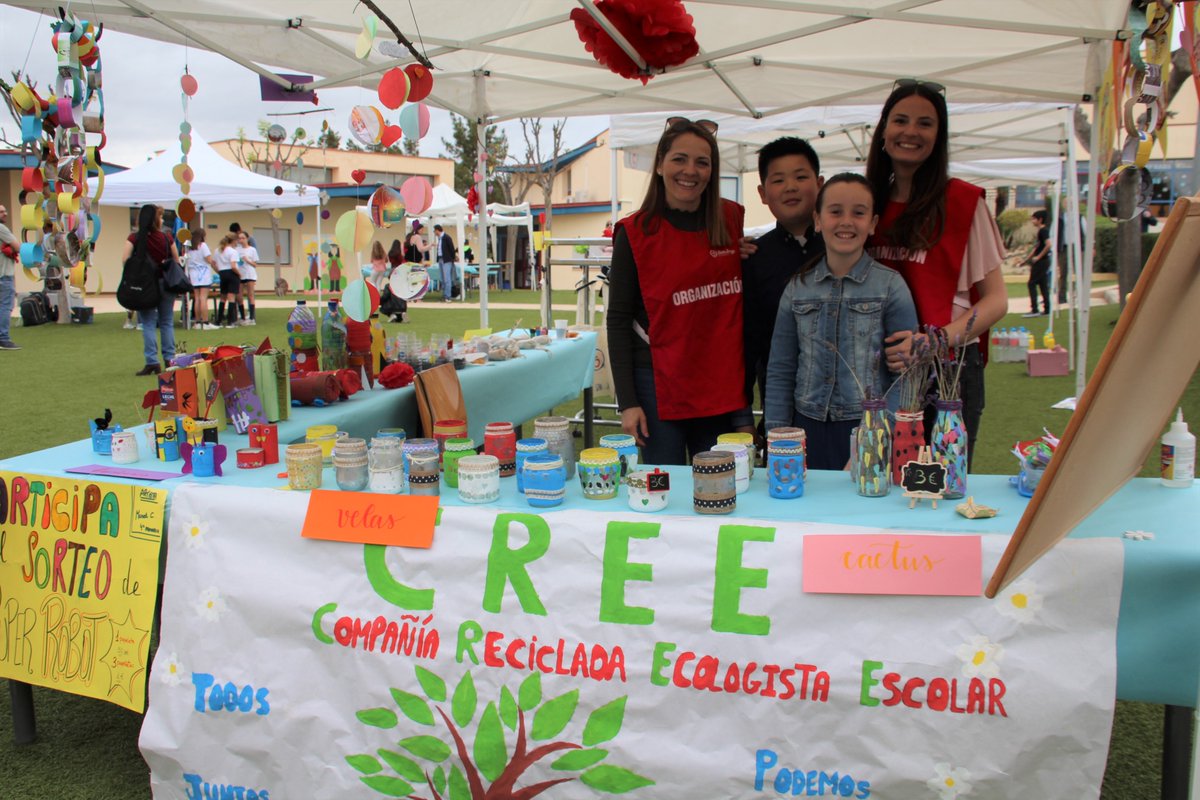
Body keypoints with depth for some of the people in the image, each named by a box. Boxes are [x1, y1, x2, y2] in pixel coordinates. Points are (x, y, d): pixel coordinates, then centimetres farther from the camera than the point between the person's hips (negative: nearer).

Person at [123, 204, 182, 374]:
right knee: (167, 322, 11)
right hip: (165, 282, 1)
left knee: (148, 323, 3)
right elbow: (176, 261, 2)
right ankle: (169, 359, 11)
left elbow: (125, 260, -10)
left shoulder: (134, 238, -6)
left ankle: (152, 362, -2)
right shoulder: (166, 238, -4)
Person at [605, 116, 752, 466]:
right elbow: (618, 319, -3)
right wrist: (628, 402, -9)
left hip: (723, 385, 3)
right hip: (659, 383, -3)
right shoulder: (636, 232, -4)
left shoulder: (732, 220, 5)